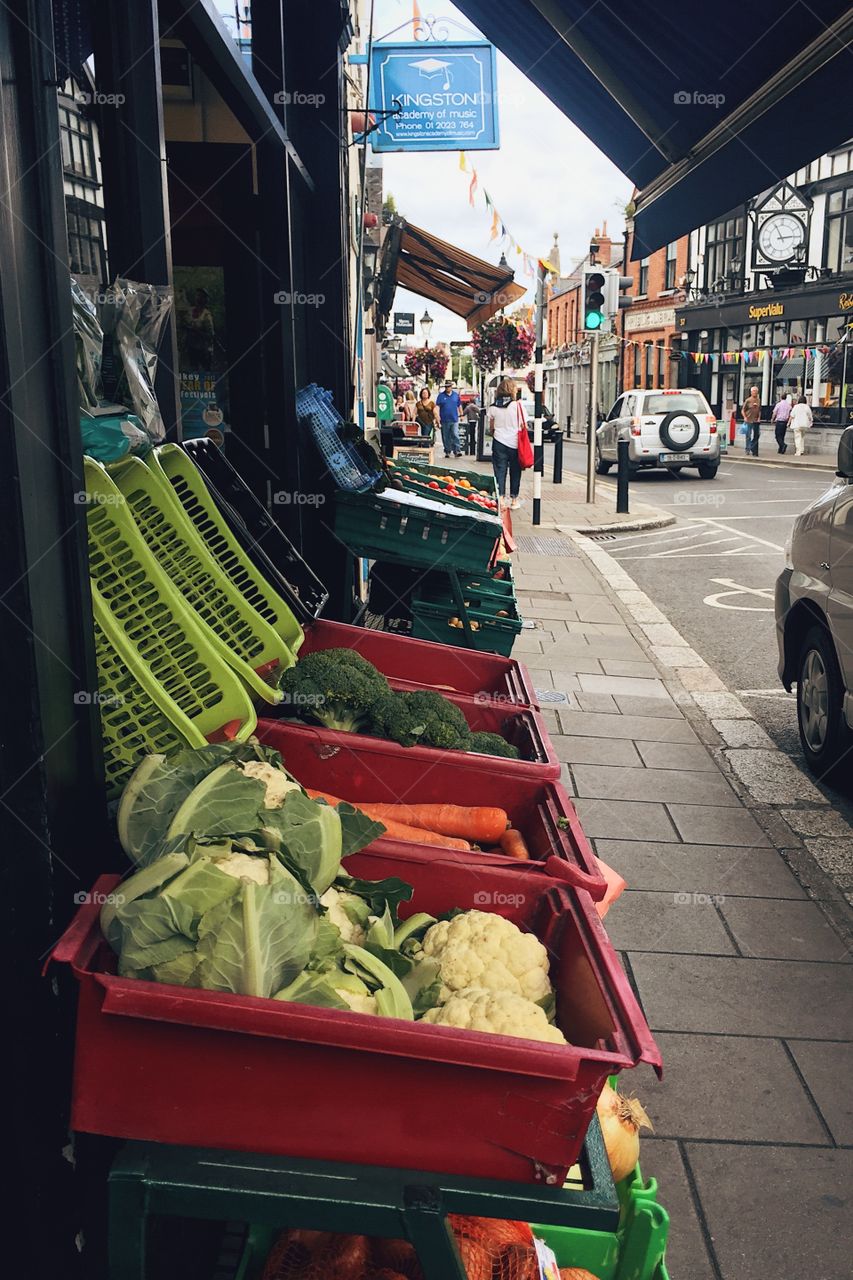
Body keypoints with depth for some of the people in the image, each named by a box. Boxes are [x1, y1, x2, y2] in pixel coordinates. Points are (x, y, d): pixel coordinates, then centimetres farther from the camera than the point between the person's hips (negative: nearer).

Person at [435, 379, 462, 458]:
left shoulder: (456, 395, 8)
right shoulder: (441, 395, 3)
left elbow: (459, 405, 16)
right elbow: (437, 406, -1)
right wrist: (437, 416, -12)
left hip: (454, 420, 0)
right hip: (444, 420, 0)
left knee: (455, 435, -11)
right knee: (446, 437, 6)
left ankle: (457, 451, -14)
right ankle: (447, 452, 15)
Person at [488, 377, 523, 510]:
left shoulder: (493, 408, 0)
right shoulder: (517, 405, -9)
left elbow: (491, 428, 7)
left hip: (499, 443, 2)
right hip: (515, 443, -1)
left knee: (500, 470, 5)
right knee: (515, 471, 9)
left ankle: (500, 498, -2)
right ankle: (514, 499, 14)